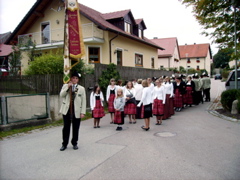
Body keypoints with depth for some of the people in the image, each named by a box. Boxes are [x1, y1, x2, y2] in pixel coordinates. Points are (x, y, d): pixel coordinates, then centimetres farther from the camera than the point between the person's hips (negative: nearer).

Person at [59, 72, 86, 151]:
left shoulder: (81, 88, 5)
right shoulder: (65, 86, 9)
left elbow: (83, 101, 2)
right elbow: (61, 95, -5)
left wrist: (83, 112, -5)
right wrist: (68, 87, -13)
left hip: (77, 111, 0)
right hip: (67, 110, 0)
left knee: (76, 128, 7)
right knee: (66, 127, 4)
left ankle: (74, 143, 24)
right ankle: (64, 144, 18)